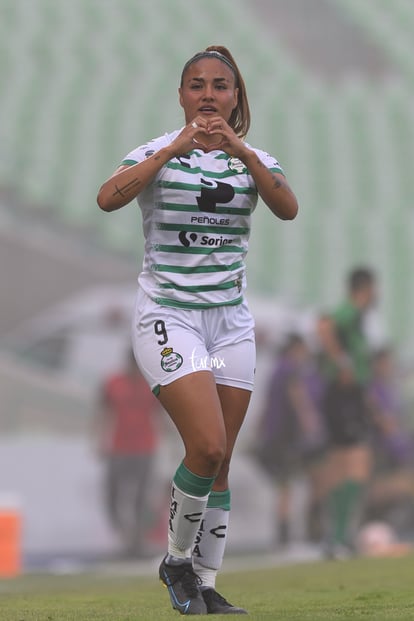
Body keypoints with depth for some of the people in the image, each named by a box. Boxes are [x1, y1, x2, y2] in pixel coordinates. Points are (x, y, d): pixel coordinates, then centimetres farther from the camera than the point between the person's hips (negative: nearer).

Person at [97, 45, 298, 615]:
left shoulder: (253, 159, 7)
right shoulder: (158, 153, -3)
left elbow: (288, 208, -14)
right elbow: (108, 198, -23)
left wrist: (241, 151, -25)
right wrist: (174, 148, -28)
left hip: (231, 322, 4)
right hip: (168, 316, -4)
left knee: (219, 463, 3)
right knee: (207, 446, -18)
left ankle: (206, 586, 12)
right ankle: (177, 560, 4)